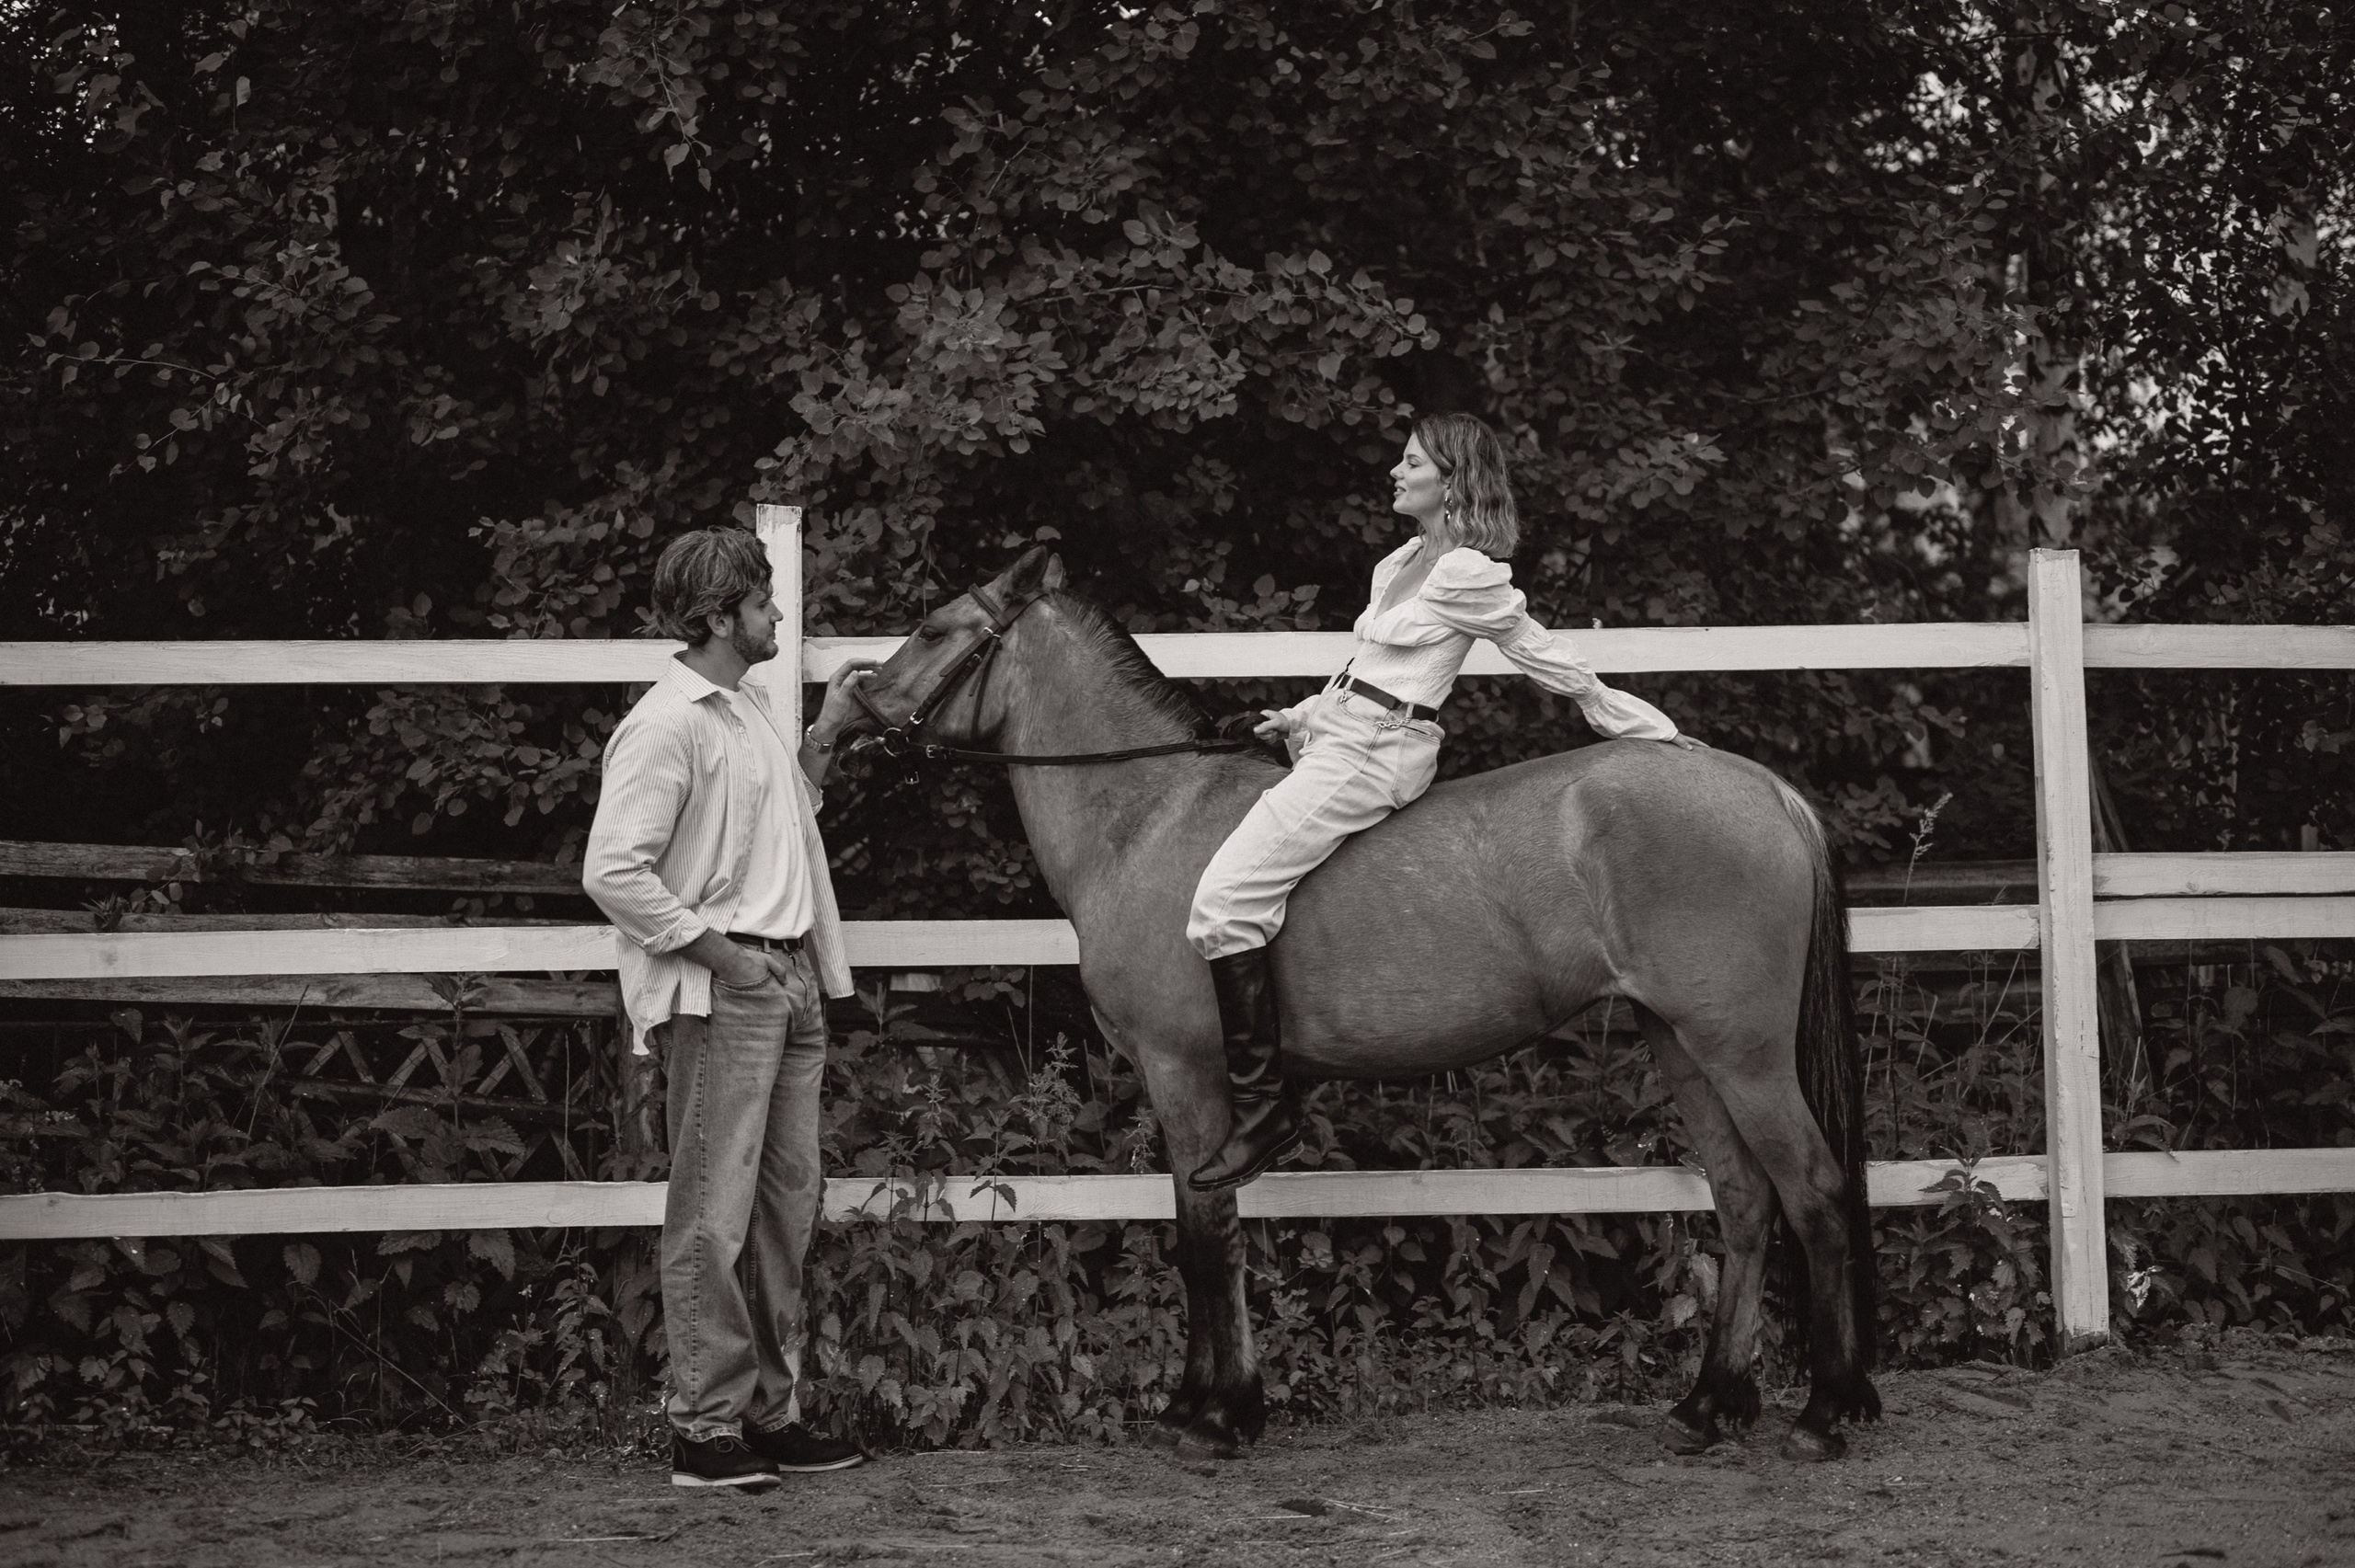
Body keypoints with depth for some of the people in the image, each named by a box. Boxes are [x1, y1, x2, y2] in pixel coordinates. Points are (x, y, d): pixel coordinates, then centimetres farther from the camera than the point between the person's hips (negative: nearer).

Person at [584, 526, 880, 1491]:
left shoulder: (754, 704, 14)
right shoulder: (666, 724, -14)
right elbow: (612, 873, -20)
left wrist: (827, 730, 18)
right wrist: (717, 951, -18)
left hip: (792, 982, 9)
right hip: (720, 995, -9)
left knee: (788, 1204, 13)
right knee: (715, 1214, -5)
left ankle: (772, 1412, 22)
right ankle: (706, 1429, 2)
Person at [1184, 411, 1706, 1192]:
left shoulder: (1471, 577, -12)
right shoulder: (1400, 564, 15)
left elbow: (1560, 668, -6)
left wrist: (1656, 733, -1)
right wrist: (1303, 715, 15)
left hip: (1374, 756, -10)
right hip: (1338, 735, 10)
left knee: (1224, 904, -18)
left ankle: (1263, 1107, -14)